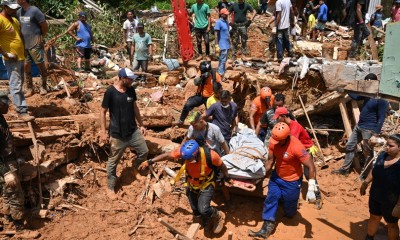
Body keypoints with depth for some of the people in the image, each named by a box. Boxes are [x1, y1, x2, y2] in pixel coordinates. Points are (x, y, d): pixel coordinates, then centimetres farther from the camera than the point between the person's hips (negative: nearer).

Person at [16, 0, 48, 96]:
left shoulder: (34, 11, -12)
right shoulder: (19, 12, 8)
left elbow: (45, 26, -7)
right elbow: (19, 26, 19)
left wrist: (41, 38, 3)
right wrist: (22, 39, 11)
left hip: (35, 44, -7)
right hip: (24, 44, 7)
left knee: (41, 65, 2)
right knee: (26, 66, 8)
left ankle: (43, 87, 15)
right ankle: (29, 88, 16)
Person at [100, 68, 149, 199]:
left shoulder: (131, 90, 1)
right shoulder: (110, 92, -16)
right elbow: (103, 112, -11)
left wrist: (141, 124, 16)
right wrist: (103, 131, -14)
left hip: (133, 130, 6)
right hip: (117, 134, -5)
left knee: (144, 151, 13)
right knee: (113, 161, 7)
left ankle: (135, 168, 43)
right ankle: (110, 188, 24)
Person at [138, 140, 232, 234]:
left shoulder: (210, 155, -36)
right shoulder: (184, 151, -29)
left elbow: (221, 165, -17)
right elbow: (167, 155, -15)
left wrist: (227, 178, -1)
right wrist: (150, 161, -13)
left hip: (206, 185, -4)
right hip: (192, 185, 4)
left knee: (203, 210, -18)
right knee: (196, 211, 14)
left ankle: (219, 216, 14)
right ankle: (207, 223, 46)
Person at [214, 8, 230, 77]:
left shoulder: (226, 22, 13)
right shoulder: (219, 22, -12)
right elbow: (216, 34, -14)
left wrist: (229, 43, 19)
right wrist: (217, 45, -18)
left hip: (227, 44, 8)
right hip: (222, 45, -8)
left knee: (224, 59, 14)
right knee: (222, 60, -8)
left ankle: (222, 72, 23)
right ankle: (221, 74, -3)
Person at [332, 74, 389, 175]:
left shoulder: (381, 99, -20)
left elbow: (381, 118, -20)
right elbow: (356, 97, 25)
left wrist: (376, 134, -22)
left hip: (369, 129, -9)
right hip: (359, 126, 9)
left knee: (368, 152, 1)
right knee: (350, 146, 14)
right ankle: (345, 169, 25)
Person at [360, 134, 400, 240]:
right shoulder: (383, 155, -8)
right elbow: (374, 170, 8)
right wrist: (365, 182, 11)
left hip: (391, 202, -6)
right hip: (375, 196, 6)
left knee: (391, 224, 17)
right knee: (374, 218, 25)